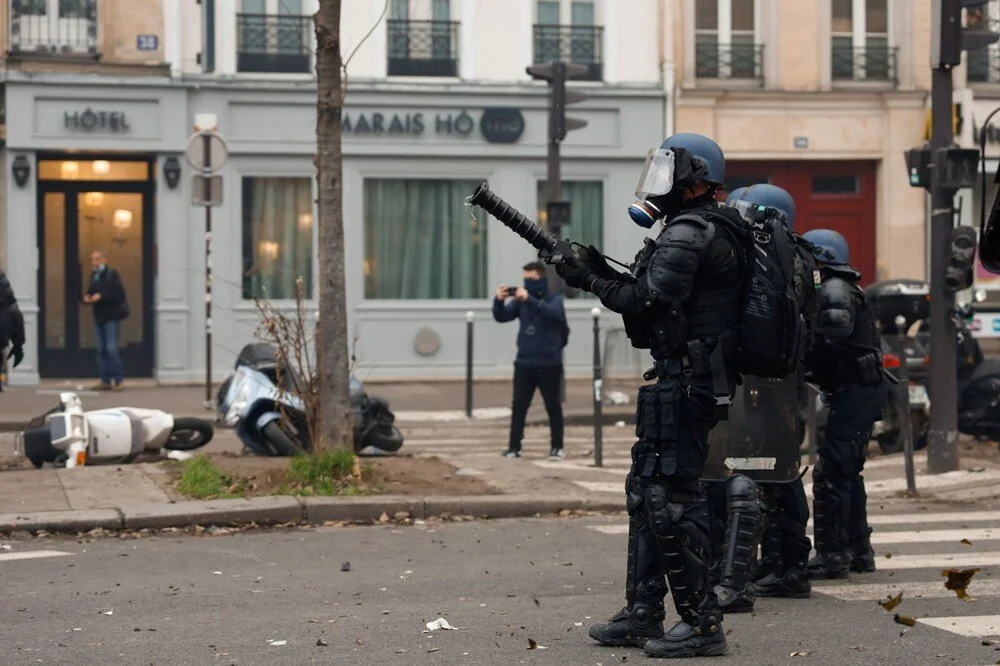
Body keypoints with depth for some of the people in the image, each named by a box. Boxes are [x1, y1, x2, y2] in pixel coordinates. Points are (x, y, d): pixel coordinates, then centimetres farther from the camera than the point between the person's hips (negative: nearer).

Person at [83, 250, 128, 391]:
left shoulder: (112, 274, -8)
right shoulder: (94, 275, 14)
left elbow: (119, 294, -16)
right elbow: (90, 291, 24)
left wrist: (101, 296, -20)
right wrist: (87, 298, 1)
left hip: (111, 317, -7)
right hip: (99, 317, 7)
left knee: (112, 349, -10)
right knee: (101, 350, 8)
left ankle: (118, 381, -5)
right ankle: (105, 381, 12)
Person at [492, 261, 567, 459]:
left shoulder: (555, 299, -4)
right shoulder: (520, 300, 6)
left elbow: (553, 312, -26)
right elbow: (501, 317, -2)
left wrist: (529, 299, -37)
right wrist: (499, 301, -23)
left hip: (549, 364, -3)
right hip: (524, 363, 3)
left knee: (553, 407, 5)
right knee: (518, 407, 1)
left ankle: (557, 447, 14)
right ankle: (514, 447, 2)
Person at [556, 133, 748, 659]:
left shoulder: (690, 232, -14)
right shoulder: (705, 230, 19)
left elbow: (647, 302, -20)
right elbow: (655, 300, 18)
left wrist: (591, 280, -6)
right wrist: (601, 272, 10)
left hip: (685, 385, -11)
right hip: (685, 381, 11)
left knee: (672, 497, -10)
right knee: (647, 492, 15)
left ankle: (700, 622, -7)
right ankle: (642, 614, 21)